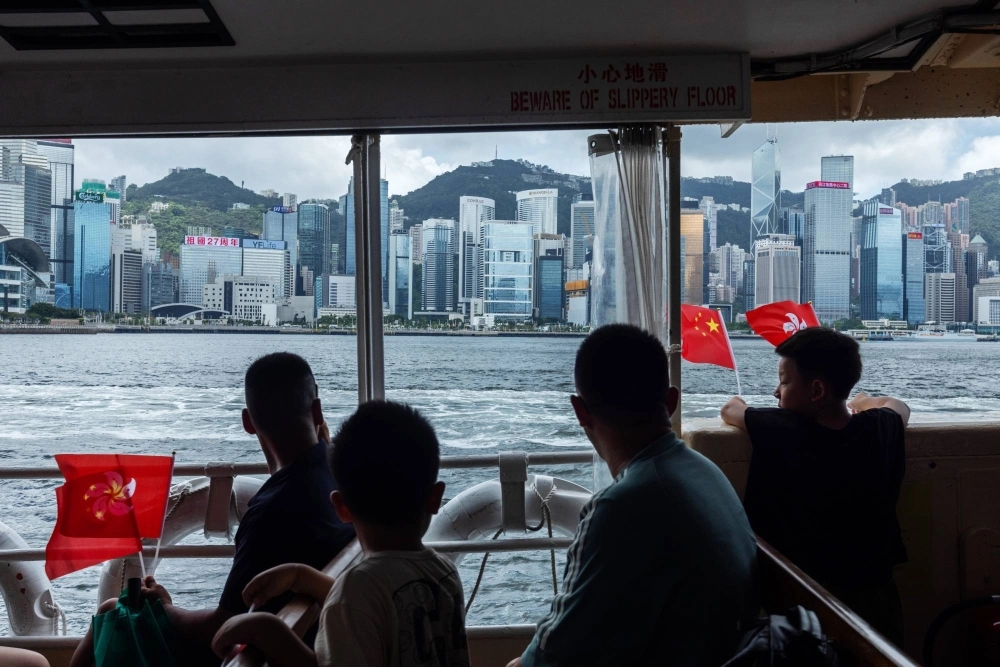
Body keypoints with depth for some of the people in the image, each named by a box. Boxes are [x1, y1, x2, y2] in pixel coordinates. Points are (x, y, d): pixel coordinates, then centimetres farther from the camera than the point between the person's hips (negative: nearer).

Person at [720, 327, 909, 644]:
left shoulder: (783, 430, -20)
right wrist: (860, 402, 35)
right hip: (875, 594, 4)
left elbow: (730, 409, 0)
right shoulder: (880, 429, -9)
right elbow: (899, 405, 17)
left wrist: (738, 404, 23)